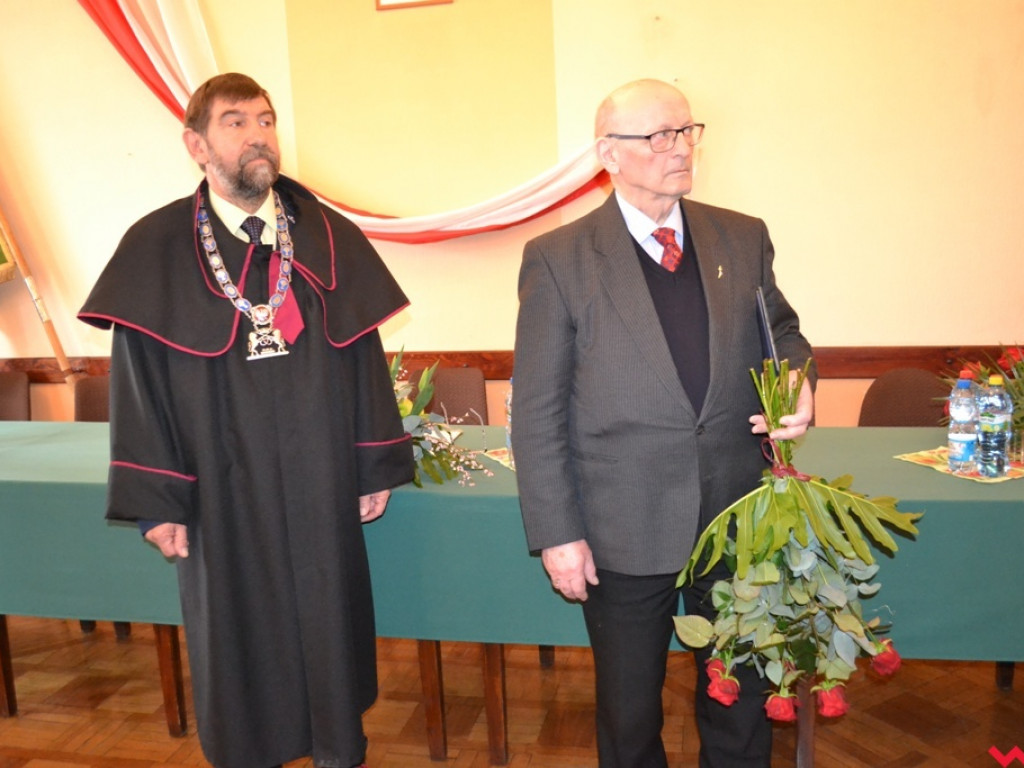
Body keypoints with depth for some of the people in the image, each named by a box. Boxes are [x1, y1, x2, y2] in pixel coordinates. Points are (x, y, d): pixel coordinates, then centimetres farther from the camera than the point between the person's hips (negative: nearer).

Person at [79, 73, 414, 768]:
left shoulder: (331, 239, 2)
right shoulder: (155, 249, -2)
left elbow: (364, 358, 2)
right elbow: (140, 382, -2)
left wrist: (377, 468, 1)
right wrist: (156, 500, -4)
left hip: (323, 491, 2)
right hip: (222, 497, -1)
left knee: (331, 633, 16)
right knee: (241, 645, 15)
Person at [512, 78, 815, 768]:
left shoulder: (744, 238, 3)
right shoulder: (557, 259, -8)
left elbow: (782, 333, 16)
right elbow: (537, 412, -8)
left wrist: (797, 387, -7)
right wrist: (557, 533, -10)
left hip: (737, 522, 4)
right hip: (623, 533, -3)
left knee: (741, 702, 22)